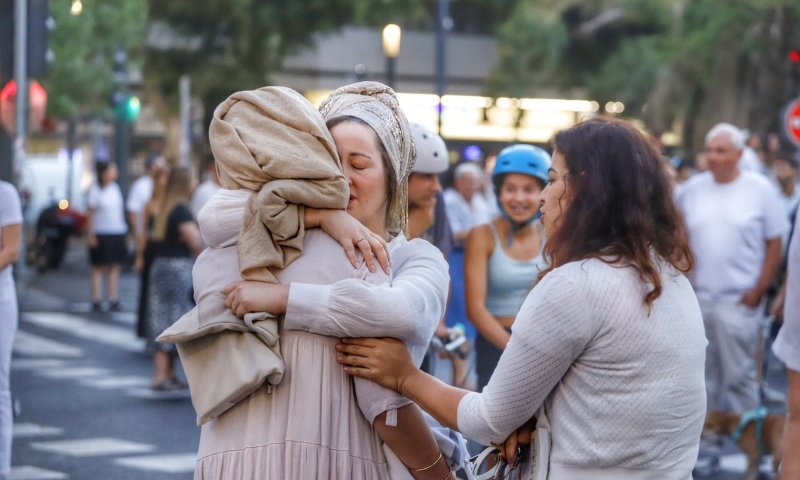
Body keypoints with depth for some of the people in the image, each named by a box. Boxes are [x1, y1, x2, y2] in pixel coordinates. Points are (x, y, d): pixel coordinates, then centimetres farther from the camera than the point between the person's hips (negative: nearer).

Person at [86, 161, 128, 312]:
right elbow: (90, 213, -7)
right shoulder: (95, 189, -7)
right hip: (100, 233, -5)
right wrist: (90, 234, -11)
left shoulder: (115, 188, 10)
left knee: (114, 267, 5)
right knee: (98, 268, 1)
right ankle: (96, 301, 4)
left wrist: (123, 230, 11)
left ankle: (114, 300, 8)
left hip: (117, 233, 5)